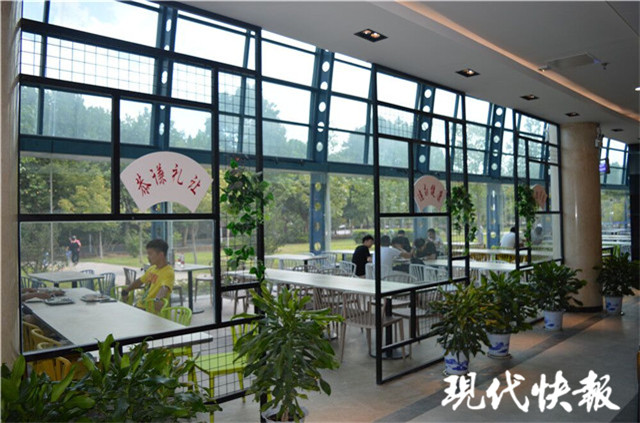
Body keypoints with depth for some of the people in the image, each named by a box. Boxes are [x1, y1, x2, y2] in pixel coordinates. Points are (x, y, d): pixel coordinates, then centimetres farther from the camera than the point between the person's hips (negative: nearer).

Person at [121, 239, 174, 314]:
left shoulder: (169, 272, -14)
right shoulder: (152, 268, 13)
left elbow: (164, 288, -33)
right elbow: (140, 280, 30)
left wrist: (157, 299, -51)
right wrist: (126, 290, 25)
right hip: (140, 306, 8)